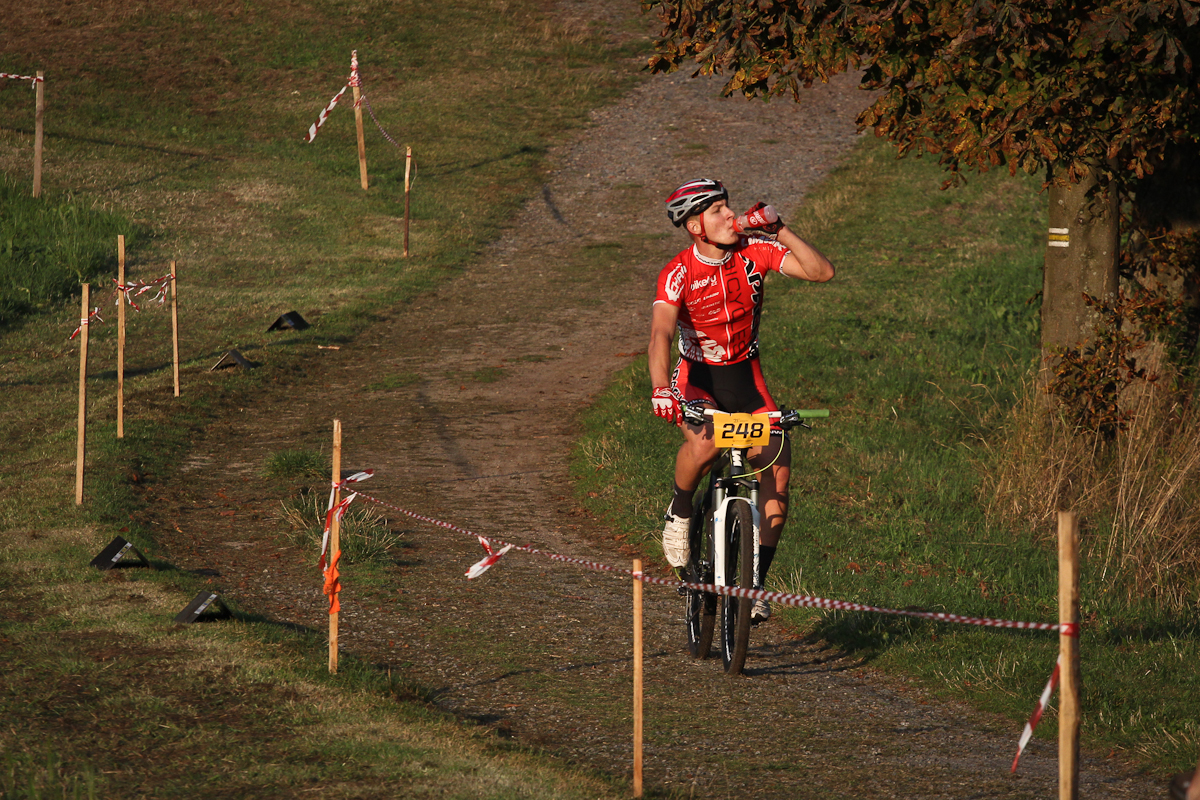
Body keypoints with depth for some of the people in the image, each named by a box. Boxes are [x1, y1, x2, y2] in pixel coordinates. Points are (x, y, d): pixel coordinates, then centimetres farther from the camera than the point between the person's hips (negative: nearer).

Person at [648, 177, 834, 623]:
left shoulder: (754, 252, -10)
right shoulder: (678, 274, -21)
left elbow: (822, 272, -16)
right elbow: (661, 334, -35)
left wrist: (778, 230, -27)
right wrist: (661, 388, -53)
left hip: (745, 377, 3)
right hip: (698, 378, -3)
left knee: (778, 469, -15)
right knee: (705, 441, -36)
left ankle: (756, 581, -2)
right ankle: (679, 514, -5)